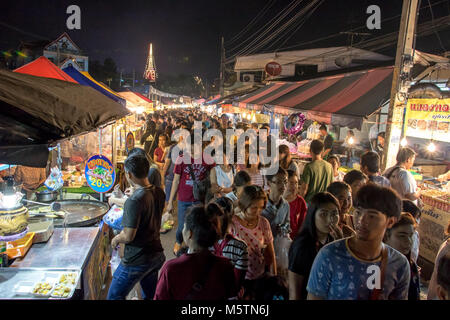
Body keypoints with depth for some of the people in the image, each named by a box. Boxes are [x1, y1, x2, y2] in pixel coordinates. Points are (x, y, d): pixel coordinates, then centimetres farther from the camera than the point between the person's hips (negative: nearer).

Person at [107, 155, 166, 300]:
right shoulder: (159, 192, -3)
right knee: (150, 295, 25)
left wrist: (116, 239, -1)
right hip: (157, 254, 8)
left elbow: (128, 236, -25)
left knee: (114, 296, 11)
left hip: (137, 260, -8)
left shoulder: (134, 201, -27)